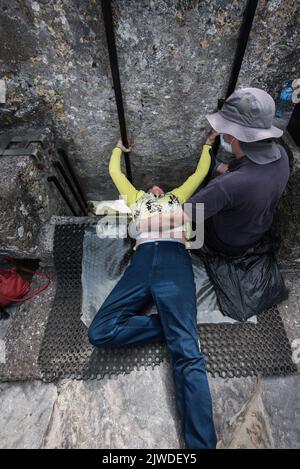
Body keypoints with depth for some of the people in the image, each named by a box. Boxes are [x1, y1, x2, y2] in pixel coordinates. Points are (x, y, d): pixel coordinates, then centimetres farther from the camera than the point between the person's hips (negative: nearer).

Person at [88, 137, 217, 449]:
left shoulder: (177, 196, 37)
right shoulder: (136, 198, 38)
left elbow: (200, 173, 48)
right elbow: (114, 172, 51)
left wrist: (206, 147, 65)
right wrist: (119, 149, 68)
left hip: (174, 261, -1)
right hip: (143, 261, 2)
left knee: (187, 352, -16)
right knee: (100, 332, -17)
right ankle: (174, 326, -6)